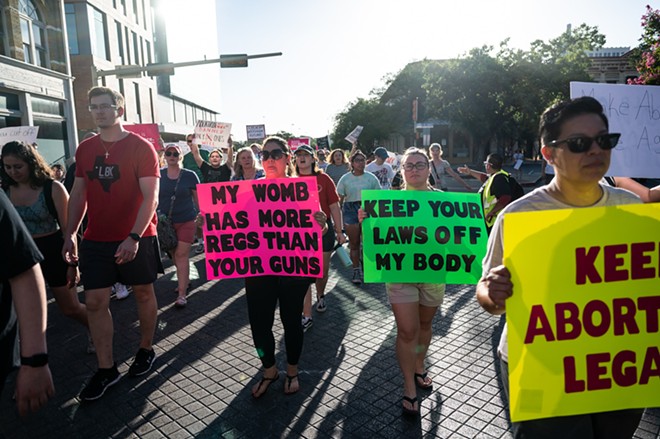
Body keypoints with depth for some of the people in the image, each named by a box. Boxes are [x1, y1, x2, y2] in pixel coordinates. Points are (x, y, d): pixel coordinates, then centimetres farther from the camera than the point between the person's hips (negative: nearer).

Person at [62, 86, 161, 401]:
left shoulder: (141, 147, -8)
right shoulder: (85, 149, 8)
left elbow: (150, 197, -14)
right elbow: (78, 194, 14)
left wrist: (134, 237, -23)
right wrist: (70, 234, 7)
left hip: (136, 239, -4)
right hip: (96, 240, 5)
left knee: (143, 293, 10)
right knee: (95, 301, 3)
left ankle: (146, 349, 30)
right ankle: (106, 369, 15)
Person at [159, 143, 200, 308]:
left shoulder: (189, 175, -4)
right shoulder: (159, 174, 2)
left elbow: (198, 197, 2)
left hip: (186, 221, -3)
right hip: (166, 221, 3)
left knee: (181, 255, -7)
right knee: (174, 255, 14)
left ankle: (182, 294, -3)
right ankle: (185, 282, 34)